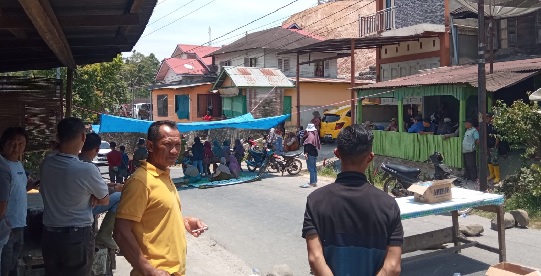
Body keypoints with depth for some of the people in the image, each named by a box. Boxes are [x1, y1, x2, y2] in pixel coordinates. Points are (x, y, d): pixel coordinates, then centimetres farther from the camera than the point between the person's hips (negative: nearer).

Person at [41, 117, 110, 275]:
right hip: (77, 237, -5)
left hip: (49, 235, 5)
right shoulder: (87, 169, -20)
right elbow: (105, 200, -5)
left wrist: (84, 196, -1)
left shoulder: (46, 164, -4)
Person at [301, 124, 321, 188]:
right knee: (314, 168, 14)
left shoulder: (310, 136, -14)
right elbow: (317, 144, 20)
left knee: (311, 169, -10)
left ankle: (312, 183, -10)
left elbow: (308, 145, -22)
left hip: (310, 154, -10)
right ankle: (315, 182, 20)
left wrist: (306, 153, -25)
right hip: (315, 153, 11)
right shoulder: (315, 135, 16)